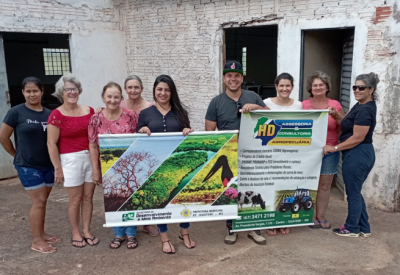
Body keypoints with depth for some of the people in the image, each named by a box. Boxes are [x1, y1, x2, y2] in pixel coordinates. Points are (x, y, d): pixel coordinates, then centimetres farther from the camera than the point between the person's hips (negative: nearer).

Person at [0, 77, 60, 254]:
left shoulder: (49, 114, 3)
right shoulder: (16, 112, -8)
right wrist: (17, 155, 5)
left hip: (48, 164, 4)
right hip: (28, 166, -4)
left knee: (42, 201, 13)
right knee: (38, 202, -4)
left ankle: (41, 234, 28)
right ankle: (36, 241, 8)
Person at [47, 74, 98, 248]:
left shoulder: (89, 111, 5)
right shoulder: (57, 115, -9)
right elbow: (51, 144, -10)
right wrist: (57, 168, -11)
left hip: (91, 158, 4)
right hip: (71, 160, -4)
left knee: (88, 197, 12)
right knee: (75, 200, 6)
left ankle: (86, 231, 26)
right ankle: (76, 233, 23)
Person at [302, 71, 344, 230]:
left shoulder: (335, 105, 3)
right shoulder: (304, 105, 1)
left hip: (330, 151, 1)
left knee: (325, 185, 7)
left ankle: (321, 216, 20)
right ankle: (312, 216, 16)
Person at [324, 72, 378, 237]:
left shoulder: (364, 110, -19)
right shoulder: (361, 105, 12)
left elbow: (357, 138, -21)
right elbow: (348, 124, 16)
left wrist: (334, 148, -15)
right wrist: (336, 115, -2)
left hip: (357, 155, -10)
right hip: (361, 154, 10)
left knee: (353, 193, 4)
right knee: (355, 192, 18)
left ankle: (352, 228, 19)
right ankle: (364, 228, 28)